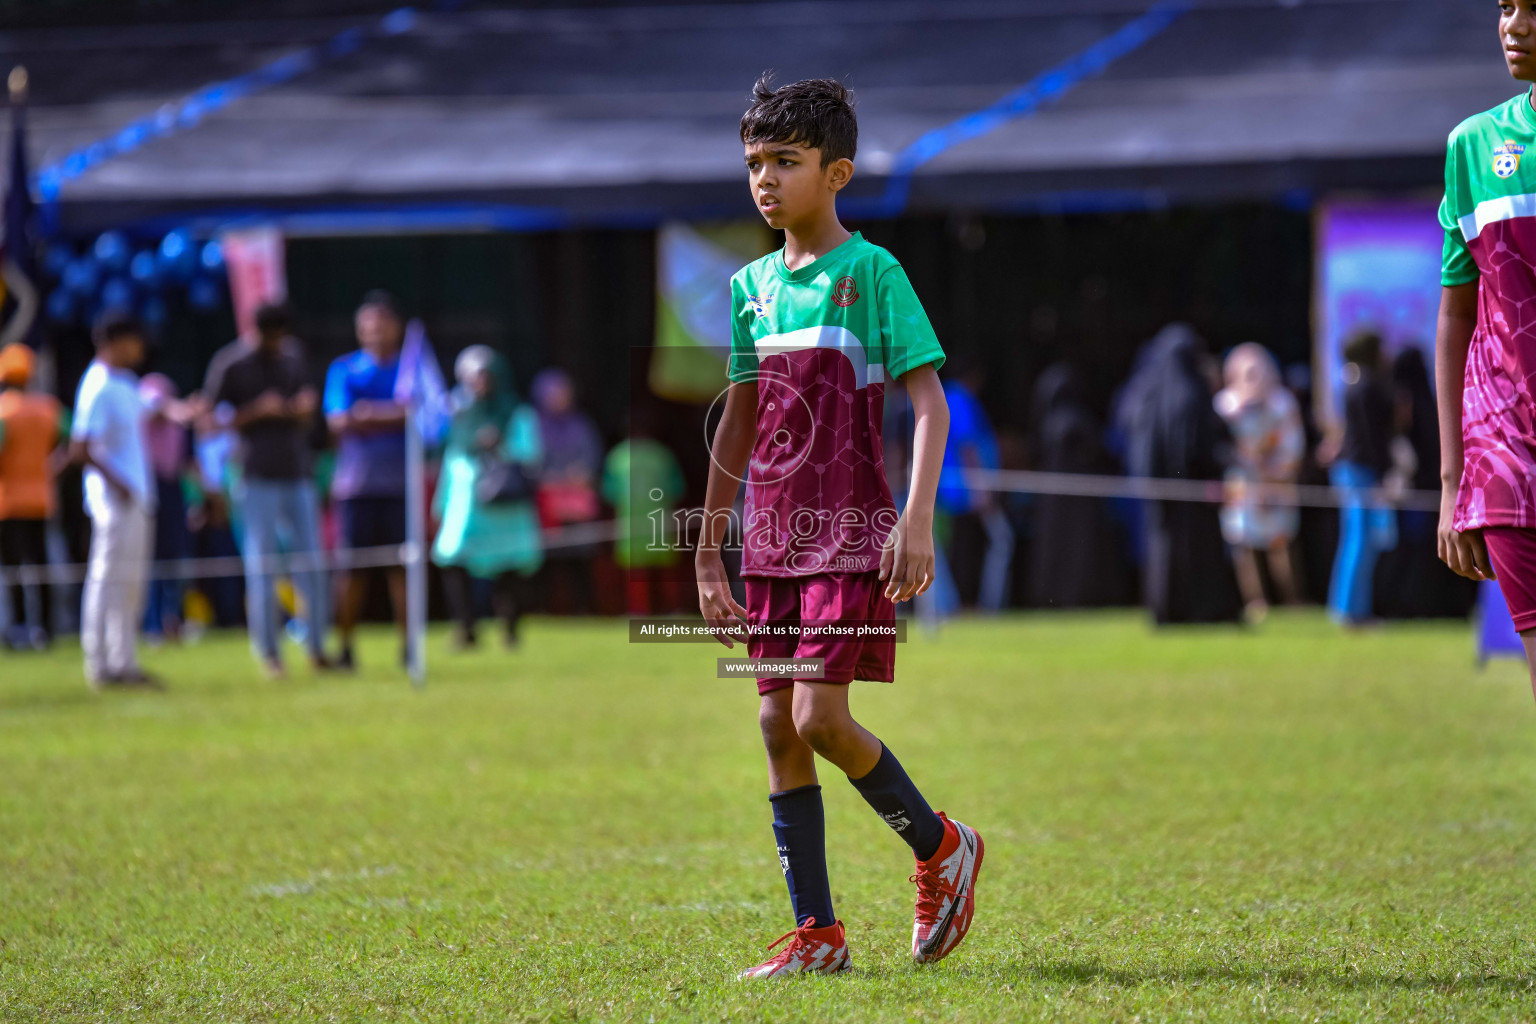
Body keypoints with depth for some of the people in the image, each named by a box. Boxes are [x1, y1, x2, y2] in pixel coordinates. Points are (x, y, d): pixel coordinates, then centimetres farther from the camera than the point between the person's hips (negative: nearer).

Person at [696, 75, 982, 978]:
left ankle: (942, 846, 9)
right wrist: (709, 552, 17)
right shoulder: (751, 286, 11)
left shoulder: (870, 271, -7)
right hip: (774, 537, 7)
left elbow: (930, 399, -12)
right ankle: (817, 934, 8)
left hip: (850, 533, -7)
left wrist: (918, 520, -22)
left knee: (820, 716, -15)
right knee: (778, 726, 3)